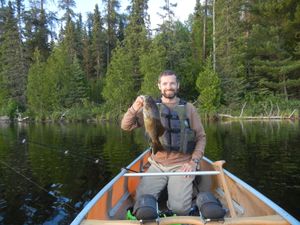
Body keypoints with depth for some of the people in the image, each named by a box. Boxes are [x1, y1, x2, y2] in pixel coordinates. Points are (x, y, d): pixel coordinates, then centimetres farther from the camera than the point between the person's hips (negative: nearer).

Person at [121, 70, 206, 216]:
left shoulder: (188, 108, 3)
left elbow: (201, 137, 5)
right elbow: (126, 126, 1)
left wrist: (194, 162, -7)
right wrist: (135, 108, -17)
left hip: (181, 165, -1)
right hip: (157, 165, 2)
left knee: (180, 208, -17)